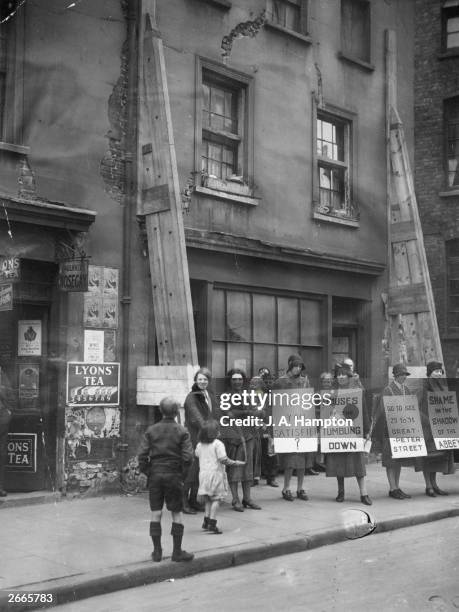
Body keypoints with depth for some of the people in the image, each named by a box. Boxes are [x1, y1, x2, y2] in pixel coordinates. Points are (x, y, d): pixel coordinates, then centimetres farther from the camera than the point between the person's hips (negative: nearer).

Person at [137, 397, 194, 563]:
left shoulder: (151, 430, 0)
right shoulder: (182, 431, -5)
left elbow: (142, 453, -5)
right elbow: (188, 456, -11)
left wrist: (143, 472, 6)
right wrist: (183, 475, 0)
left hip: (155, 474, 2)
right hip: (174, 475, -2)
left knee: (156, 513, 8)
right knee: (176, 513, 7)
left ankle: (157, 551, 12)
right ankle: (177, 552, 9)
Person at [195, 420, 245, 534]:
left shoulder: (199, 445, 6)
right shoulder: (218, 444, -13)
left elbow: (197, 455, 19)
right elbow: (223, 459, -19)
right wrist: (235, 463, -9)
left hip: (203, 473, 6)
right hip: (215, 473, -6)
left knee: (208, 499, 17)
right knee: (216, 499, -1)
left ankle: (206, 521, 18)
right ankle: (212, 523, -6)